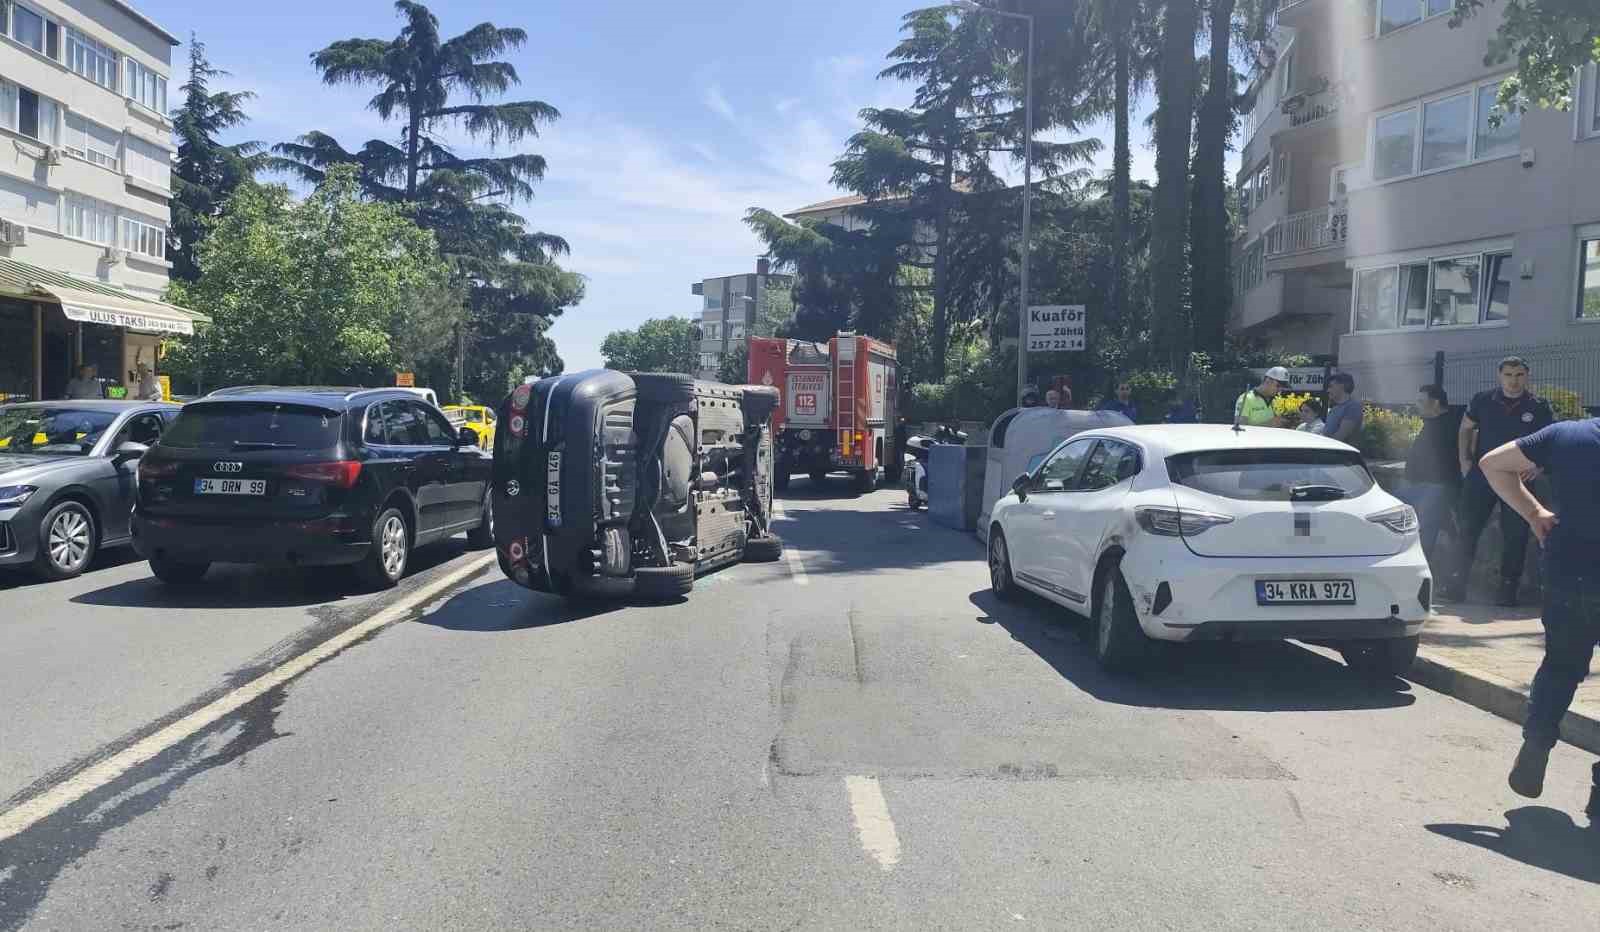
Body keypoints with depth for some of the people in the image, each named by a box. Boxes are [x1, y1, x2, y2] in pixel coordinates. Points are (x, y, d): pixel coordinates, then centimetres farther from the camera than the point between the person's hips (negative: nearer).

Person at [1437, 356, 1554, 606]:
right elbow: (1465, 429, 15)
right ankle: (1457, 583, 5)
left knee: (1515, 535, 1)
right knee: (1467, 528, 0)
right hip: (1482, 473, 1)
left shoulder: (1539, 407, -2)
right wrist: (1464, 460, 6)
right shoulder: (1483, 400, 1)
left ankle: (1508, 588, 10)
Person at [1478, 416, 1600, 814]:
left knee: (1560, 666, 20)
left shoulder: (1563, 434, 2)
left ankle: (1533, 755, 11)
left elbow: (1492, 463, 6)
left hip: (1566, 576, 2)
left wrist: (1534, 513, 6)